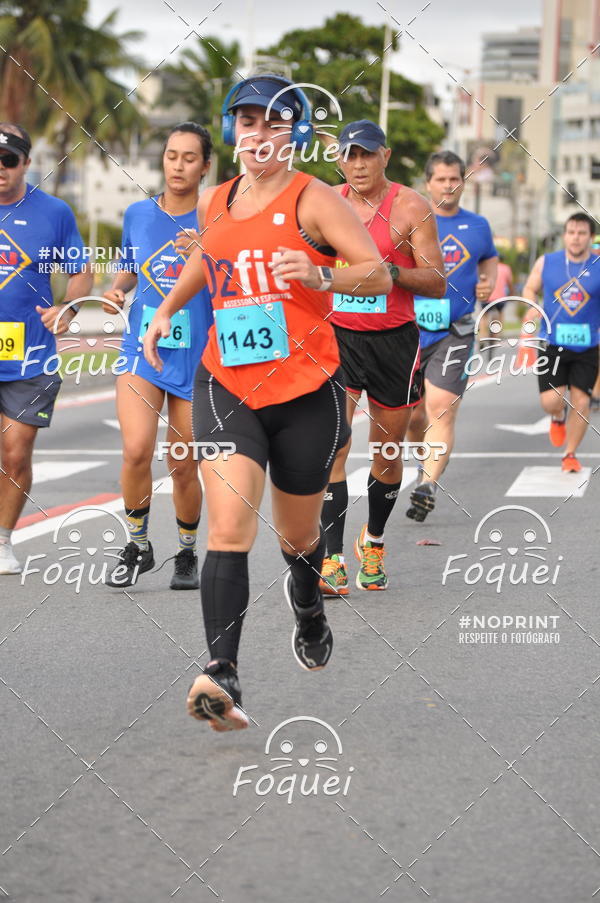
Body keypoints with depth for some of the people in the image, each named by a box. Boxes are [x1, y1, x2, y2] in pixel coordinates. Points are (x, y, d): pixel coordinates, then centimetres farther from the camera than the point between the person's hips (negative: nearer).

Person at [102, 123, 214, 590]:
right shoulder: (138, 214, 7)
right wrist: (116, 290, 1)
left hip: (196, 359, -1)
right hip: (143, 351, 1)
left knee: (183, 466, 5)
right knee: (136, 450, -18)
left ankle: (187, 552, 28)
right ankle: (138, 545, 2)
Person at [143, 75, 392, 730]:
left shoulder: (312, 199, -6)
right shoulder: (214, 204, 9)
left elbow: (379, 276, -14)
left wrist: (321, 276, -31)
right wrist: (166, 310, 23)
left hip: (306, 393, -2)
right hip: (226, 386, 2)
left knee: (298, 535, 16)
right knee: (229, 533, -18)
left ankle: (307, 606, 51)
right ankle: (221, 676, -28)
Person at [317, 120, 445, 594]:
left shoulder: (410, 206, -6)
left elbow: (437, 284, -9)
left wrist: (390, 271, -24)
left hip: (394, 341, -1)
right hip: (338, 337, 1)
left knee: (388, 452, 12)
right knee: (331, 447, -14)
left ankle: (374, 541, 37)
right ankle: (333, 563, -16)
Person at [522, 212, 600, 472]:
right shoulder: (546, 263, 1)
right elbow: (530, 289, 15)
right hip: (552, 343, 0)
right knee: (551, 400, -11)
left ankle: (570, 455, 15)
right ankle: (558, 418, 27)